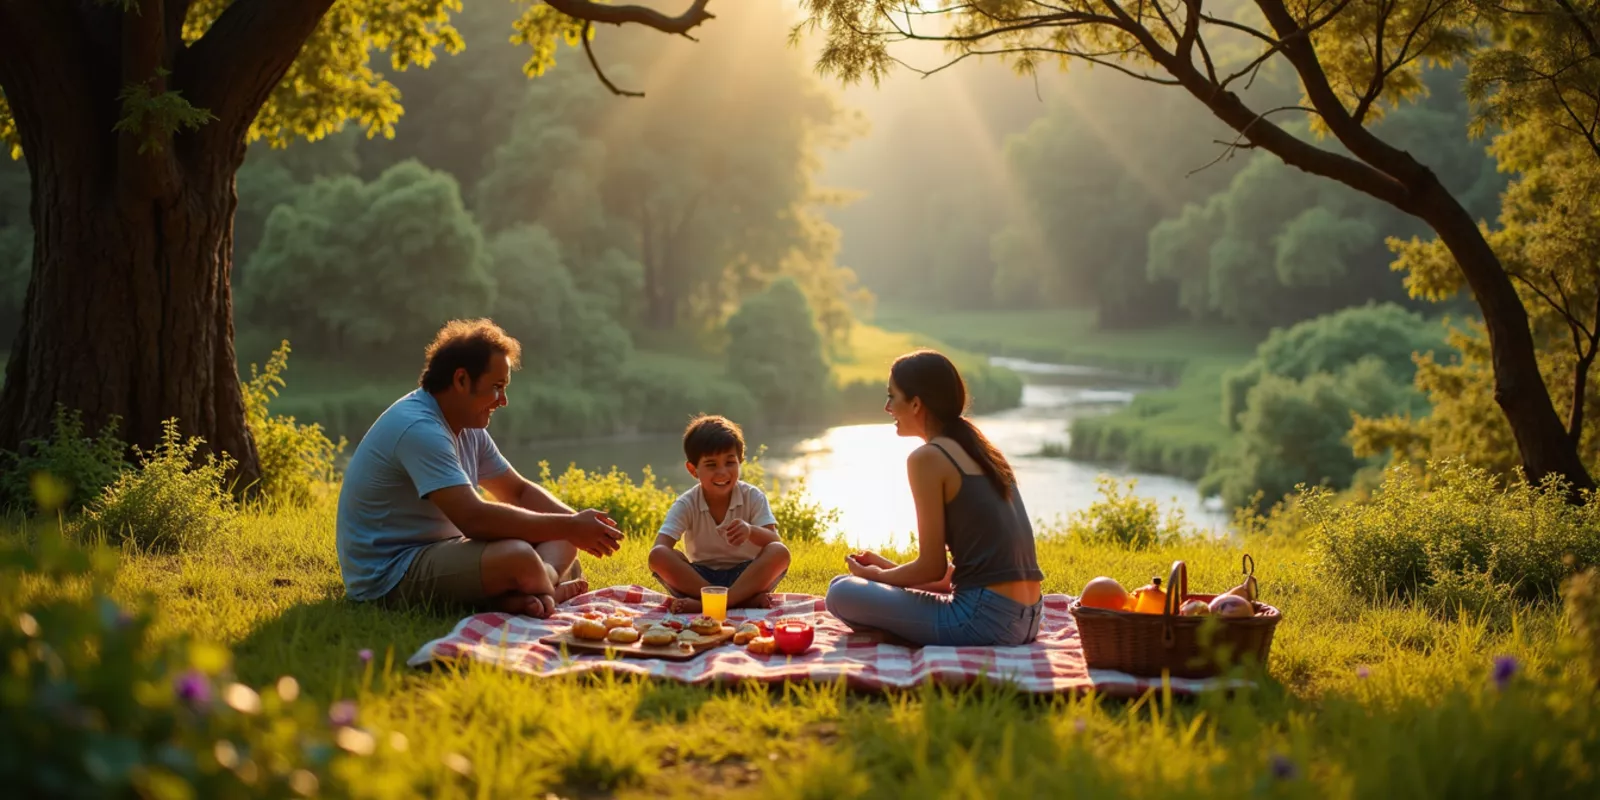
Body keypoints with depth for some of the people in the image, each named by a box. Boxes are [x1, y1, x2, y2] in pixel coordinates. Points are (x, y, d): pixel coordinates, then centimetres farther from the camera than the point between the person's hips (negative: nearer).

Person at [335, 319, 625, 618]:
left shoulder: (468, 430, 11)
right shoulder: (418, 428, -22)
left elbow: (519, 492, 17)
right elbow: (474, 518, -31)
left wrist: (575, 524, -3)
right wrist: (568, 528, -24)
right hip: (388, 577, -11)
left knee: (561, 541, 3)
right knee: (518, 557, -36)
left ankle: (526, 593, -23)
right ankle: (548, 590, -8)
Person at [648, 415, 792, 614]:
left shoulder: (753, 498, -5)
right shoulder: (687, 504, -5)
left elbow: (774, 543, -16)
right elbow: (660, 548, -16)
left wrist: (751, 531, -39)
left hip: (746, 577, 0)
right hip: (698, 578, 0)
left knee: (780, 553, -29)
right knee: (659, 556, -27)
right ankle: (745, 599, -32)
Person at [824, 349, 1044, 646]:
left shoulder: (928, 458, -8)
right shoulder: (980, 450, 16)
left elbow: (932, 568, -7)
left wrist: (876, 576, 11)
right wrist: (888, 569, 24)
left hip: (984, 618, -9)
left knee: (842, 592, -3)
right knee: (901, 585, 31)